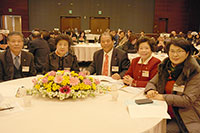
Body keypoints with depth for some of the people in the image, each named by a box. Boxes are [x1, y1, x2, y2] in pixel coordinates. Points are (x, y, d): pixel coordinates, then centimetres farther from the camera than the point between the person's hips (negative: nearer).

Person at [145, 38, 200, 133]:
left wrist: (163, 97, -20)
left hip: (185, 119, -4)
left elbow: (188, 100, -18)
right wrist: (150, 90, -10)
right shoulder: (165, 66, 5)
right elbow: (152, 82, 14)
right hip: (165, 113, 5)